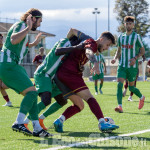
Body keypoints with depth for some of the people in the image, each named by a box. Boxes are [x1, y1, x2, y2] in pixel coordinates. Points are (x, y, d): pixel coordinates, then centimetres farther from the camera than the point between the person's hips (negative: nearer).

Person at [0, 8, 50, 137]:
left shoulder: (24, 28, 24)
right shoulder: (21, 25, -6)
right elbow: (13, 40, -28)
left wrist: (33, 44, 39)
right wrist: (28, 28, -23)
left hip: (12, 66, 10)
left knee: (32, 94, 7)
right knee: (31, 92, -18)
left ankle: (37, 128, 6)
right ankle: (18, 123, -24)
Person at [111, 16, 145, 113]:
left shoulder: (136, 37, -3)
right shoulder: (121, 37, 9)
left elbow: (142, 51, 1)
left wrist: (135, 58, -15)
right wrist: (115, 58, 0)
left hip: (132, 66, -3)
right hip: (122, 65, 3)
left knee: (131, 87, 5)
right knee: (119, 84, -17)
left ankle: (141, 97, 36)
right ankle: (120, 106, -21)